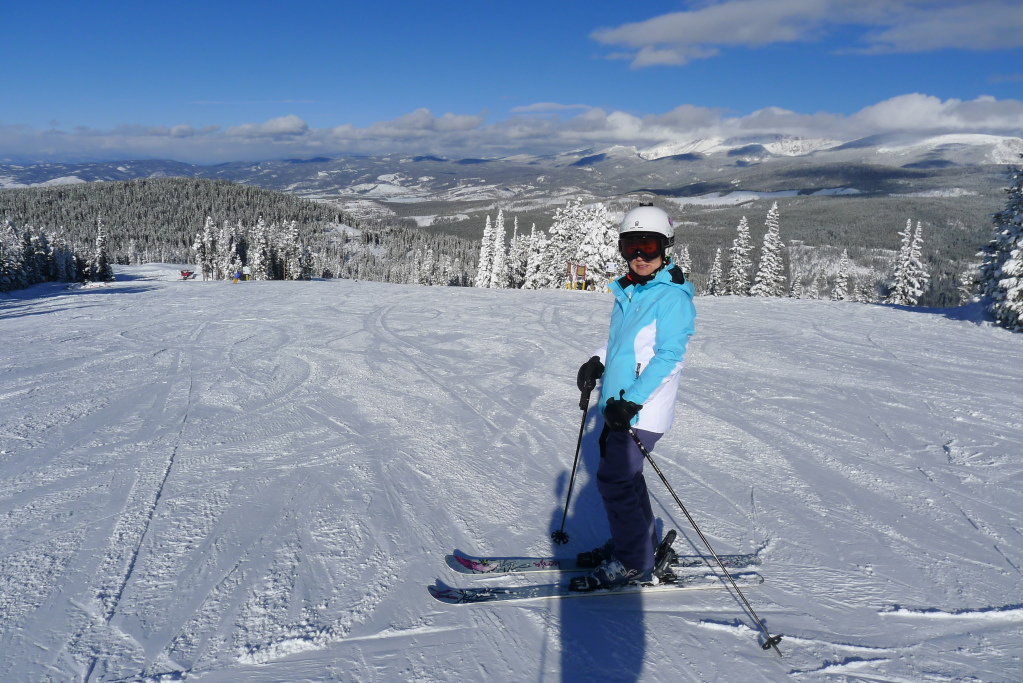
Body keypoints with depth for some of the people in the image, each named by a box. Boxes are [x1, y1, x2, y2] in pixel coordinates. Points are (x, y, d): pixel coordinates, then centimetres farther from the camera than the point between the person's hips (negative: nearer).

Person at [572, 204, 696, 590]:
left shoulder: (671, 296, -15)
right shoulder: (627, 291, 11)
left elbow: (668, 356, -22)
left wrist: (632, 400, -27)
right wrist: (598, 361, 6)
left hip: (642, 411, -9)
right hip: (619, 403, 9)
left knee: (614, 481, -5)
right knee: (622, 474, 17)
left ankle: (632, 564, 10)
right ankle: (639, 543, 35)